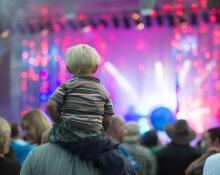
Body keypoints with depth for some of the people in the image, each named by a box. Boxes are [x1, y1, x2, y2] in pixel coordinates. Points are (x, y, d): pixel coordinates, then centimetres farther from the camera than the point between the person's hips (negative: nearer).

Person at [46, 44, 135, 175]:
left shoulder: (67, 86, 3)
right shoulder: (103, 91, 10)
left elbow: (51, 106, -9)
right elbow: (107, 121, 6)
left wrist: (60, 123, 7)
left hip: (66, 136, 0)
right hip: (93, 138, 1)